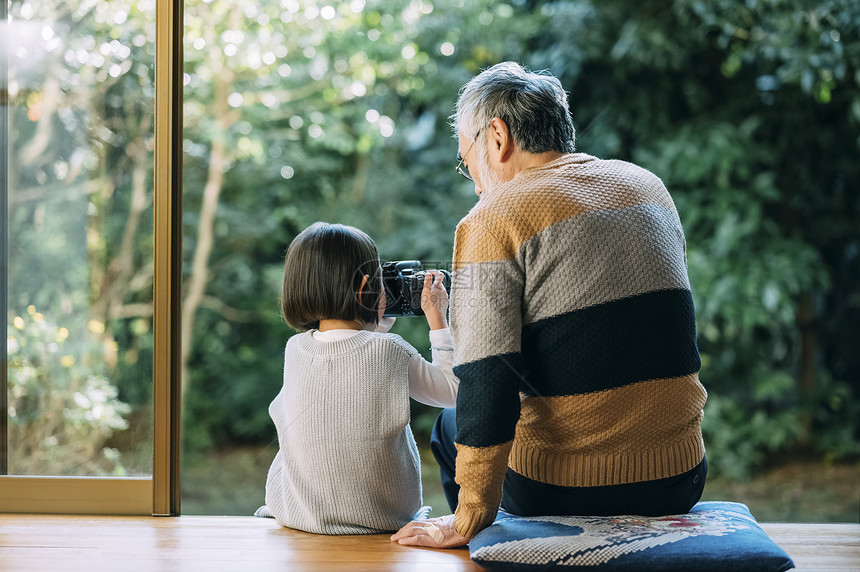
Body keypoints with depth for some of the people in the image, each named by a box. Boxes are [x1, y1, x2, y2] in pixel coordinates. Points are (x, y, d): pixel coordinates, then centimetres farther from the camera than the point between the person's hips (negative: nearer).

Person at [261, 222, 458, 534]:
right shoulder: (391, 351, -17)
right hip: (381, 518, -3)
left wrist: (380, 321, 21)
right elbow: (454, 392, 0)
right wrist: (438, 322, 7)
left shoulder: (294, 350, -5)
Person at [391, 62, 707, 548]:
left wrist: (468, 522, -13)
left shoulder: (493, 218, -12)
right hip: (680, 480, 5)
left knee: (451, 426, 26)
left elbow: (484, 391, -19)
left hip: (563, 490, -5)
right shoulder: (648, 186, 8)